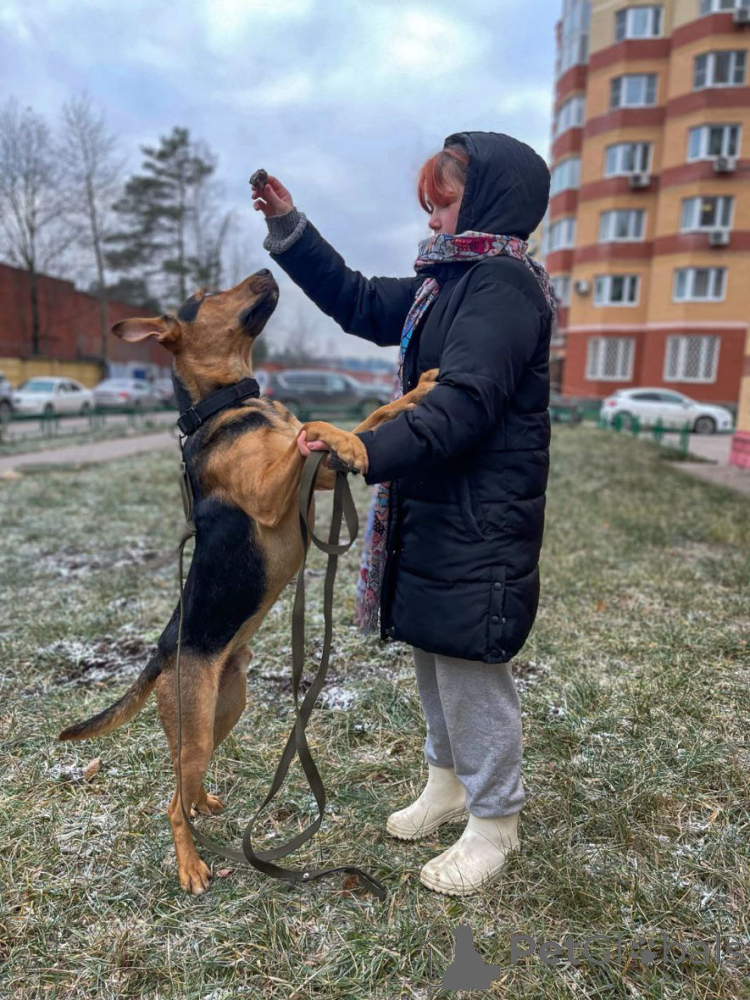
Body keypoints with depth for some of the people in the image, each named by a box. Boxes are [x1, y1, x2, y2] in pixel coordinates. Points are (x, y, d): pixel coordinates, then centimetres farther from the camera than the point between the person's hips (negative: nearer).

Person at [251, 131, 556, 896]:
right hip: (430, 506, 10)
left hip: (482, 519, -10)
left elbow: (463, 404, -27)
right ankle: (448, 782, 40)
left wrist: (365, 452, -39)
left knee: (471, 664, 1)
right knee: (433, 652, 19)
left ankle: (494, 821, 23)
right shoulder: (445, 280, 16)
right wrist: (288, 228, 17)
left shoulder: (505, 283, -14)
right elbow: (358, 301, 23)